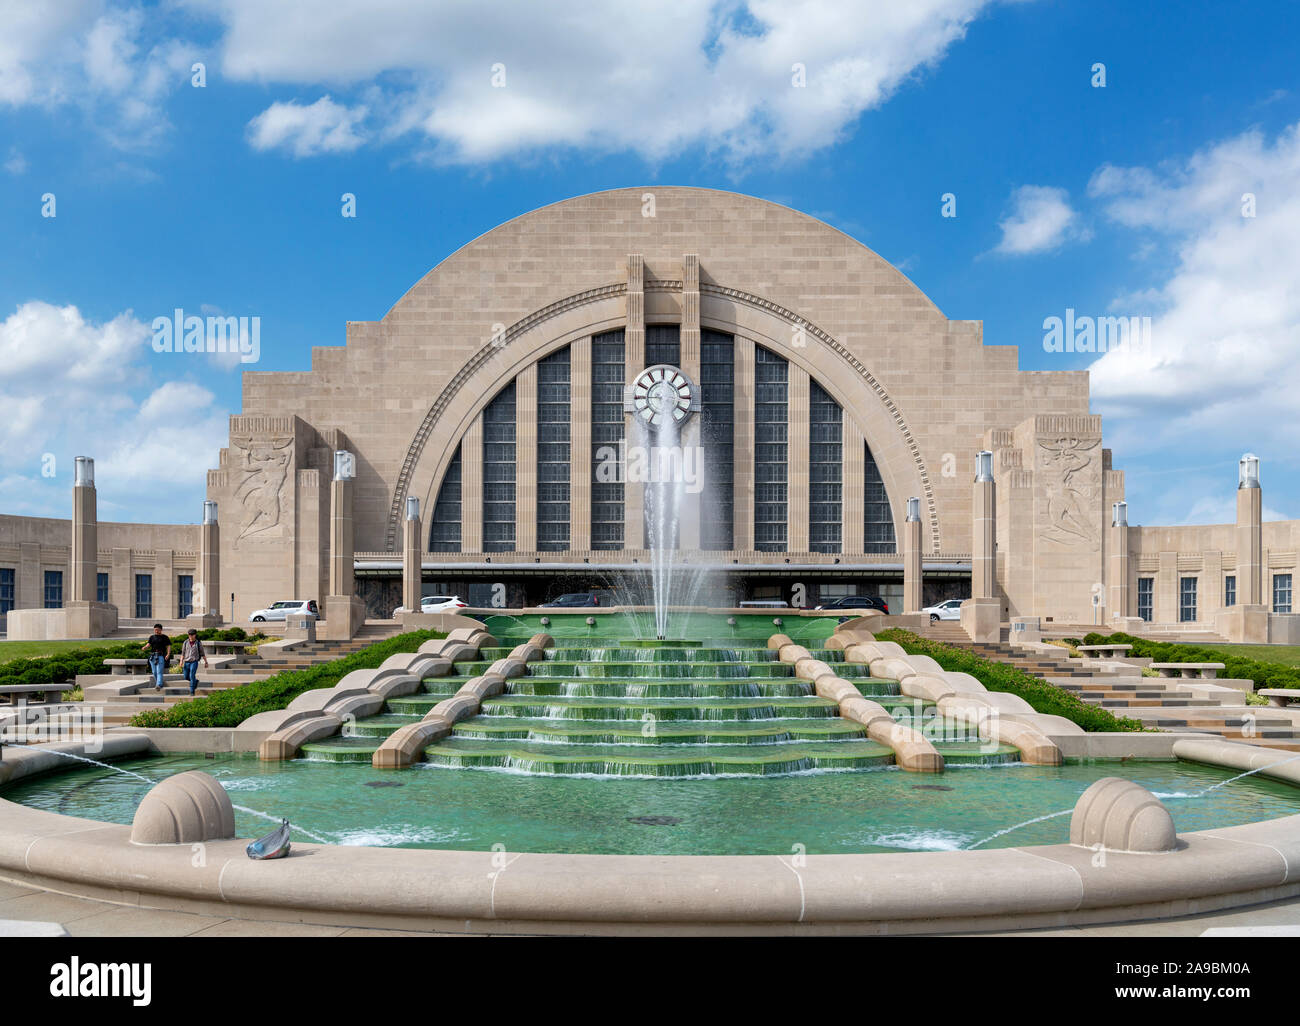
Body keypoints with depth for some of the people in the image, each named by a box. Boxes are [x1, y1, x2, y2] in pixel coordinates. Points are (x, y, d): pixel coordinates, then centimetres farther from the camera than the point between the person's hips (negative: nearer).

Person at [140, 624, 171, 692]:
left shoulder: (164, 637, 6)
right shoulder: (152, 637, 16)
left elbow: (168, 646, 1)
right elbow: (149, 644, 3)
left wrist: (168, 654, -14)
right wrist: (145, 647, -20)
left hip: (161, 656, -4)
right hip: (152, 656, 4)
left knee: (159, 671, -15)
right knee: (154, 672, 7)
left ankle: (159, 685, -24)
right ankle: (157, 683, 22)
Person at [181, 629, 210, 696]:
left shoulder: (198, 643, -3)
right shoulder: (186, 642, 1)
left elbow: (202, 653, 4)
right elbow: (183, 653, 3)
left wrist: (206, 662, 6)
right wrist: (181, 661, -8)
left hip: (194, 662, -4)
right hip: (186, 662, 4)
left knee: (192, 676, -16)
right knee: (186, 677, 13)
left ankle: (192, 691, -8)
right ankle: (195, 681, 43)